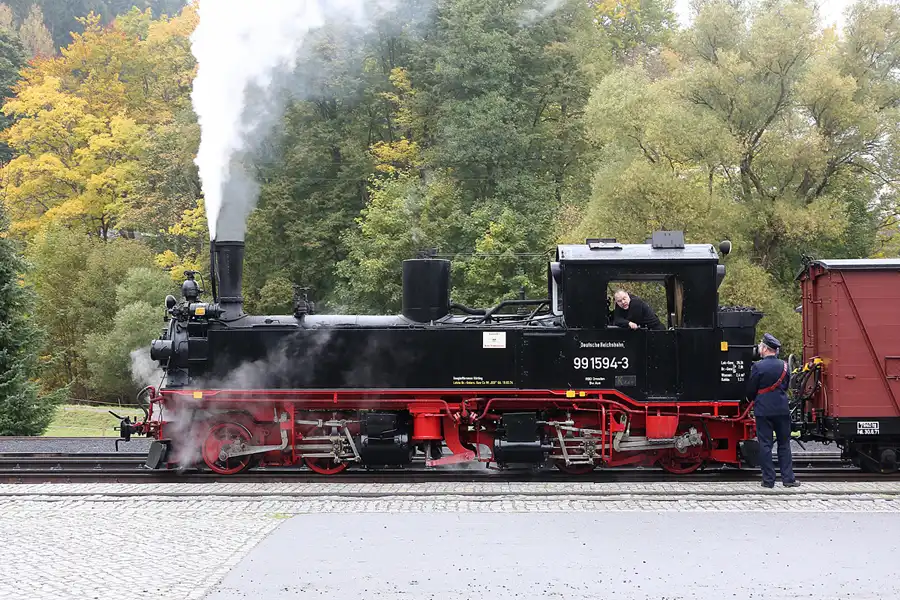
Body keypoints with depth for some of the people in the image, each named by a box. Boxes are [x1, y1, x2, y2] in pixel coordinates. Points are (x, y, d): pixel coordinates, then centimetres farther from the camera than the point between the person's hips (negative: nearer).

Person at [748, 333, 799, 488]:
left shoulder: (757, 366, -11)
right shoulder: (784, 366, 2)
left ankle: (768, 480, 1)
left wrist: (753, 402, 16)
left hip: (763, 411, -3)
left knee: (765, 445, 2)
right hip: (782, 410, 3)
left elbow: (750, 390, -4)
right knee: (784, 444, 10)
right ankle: (788, 478, 8)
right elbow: (786, 386, 12)